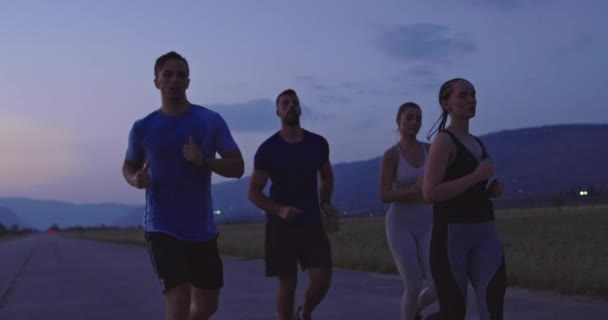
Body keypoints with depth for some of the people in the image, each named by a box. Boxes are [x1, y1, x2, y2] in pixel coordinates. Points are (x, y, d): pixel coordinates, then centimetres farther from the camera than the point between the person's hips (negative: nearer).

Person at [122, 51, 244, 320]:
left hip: (203, 229, 2)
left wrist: (204, 161, -23)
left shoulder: (211, 121, -2)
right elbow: (129, 166, 15)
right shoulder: (143, 128, -1)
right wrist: (135, 179, -9)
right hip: (163, 229, -2)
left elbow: (237, 167, -4)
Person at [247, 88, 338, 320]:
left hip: (312, 222, 2)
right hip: (280, 225, -2)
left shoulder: (318, 143, 3)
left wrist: (325, 203, 3)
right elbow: (253, 193, -6)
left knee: (322, 279, -7)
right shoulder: (268, 149, -7)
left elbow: (327, 178, 21)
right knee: (287, 283, 1)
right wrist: (279, 210, -22)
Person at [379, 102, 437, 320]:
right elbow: (384, 196, -14)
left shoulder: (431, 149, 6)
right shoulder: (390, 154, -7)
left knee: (438, 288, -8)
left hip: (426, 228, 4)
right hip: (400, 227, -4)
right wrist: (417, 190, -24)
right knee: (414, 288, -11)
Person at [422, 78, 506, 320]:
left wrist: (492, 189, 8)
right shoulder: (444, 140, -7)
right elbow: (430, 193, -18)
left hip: (484, 232, 6)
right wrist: (477, 176, -16)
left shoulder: (476, 142, 17)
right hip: (451, 233, -6)